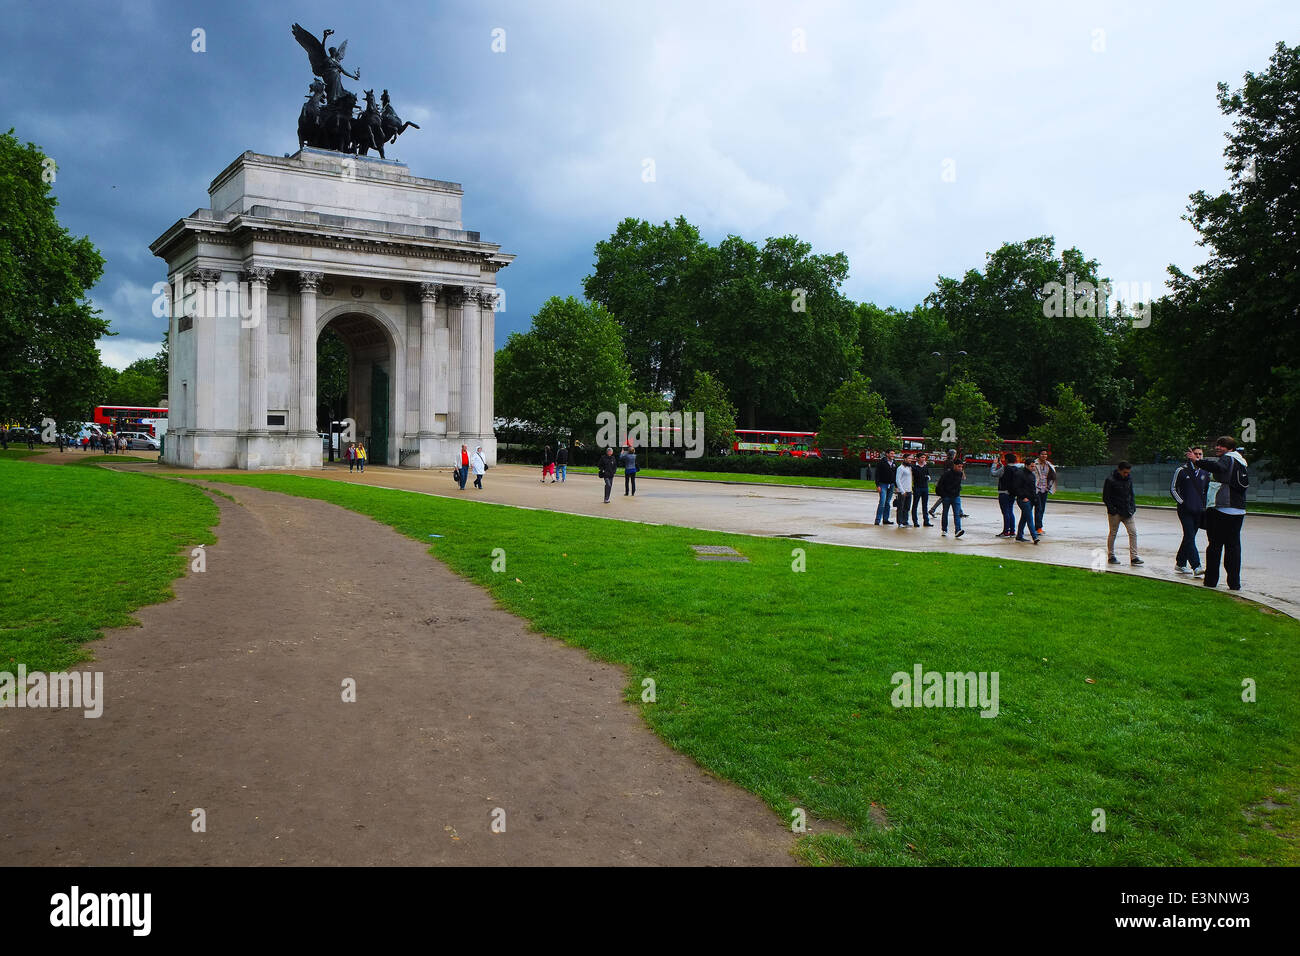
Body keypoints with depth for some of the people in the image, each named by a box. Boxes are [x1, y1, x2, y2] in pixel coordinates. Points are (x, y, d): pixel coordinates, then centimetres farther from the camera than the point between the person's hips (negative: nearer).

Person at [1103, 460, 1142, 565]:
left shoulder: (1129, 479, 7)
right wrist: (1113, 510, -15)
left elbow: (1131, 494, 18)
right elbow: (1105, 498, -9)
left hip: (1127, 512, 5)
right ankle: (1111, 556, 16)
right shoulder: (1110, 480, -11)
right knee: (1113, 533, 5)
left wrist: (1132, 507, 6)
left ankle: (1134, 557, -1)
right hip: (1115, 513, -5)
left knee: (1133, 532, -3)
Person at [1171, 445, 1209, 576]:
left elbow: (1208, 490, 22)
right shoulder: (1182, 470, -3)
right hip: (1185, 510, -5)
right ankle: (1196, 567, -19)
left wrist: (1204, 504, 10)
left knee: (1189, 537, 11)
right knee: (1190, 537, -13)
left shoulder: (1205, 472, 10)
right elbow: (1173, 488, 1)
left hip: (1198, 511, 5)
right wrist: (1182, 502, -6)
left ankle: (1180, 563, 22)